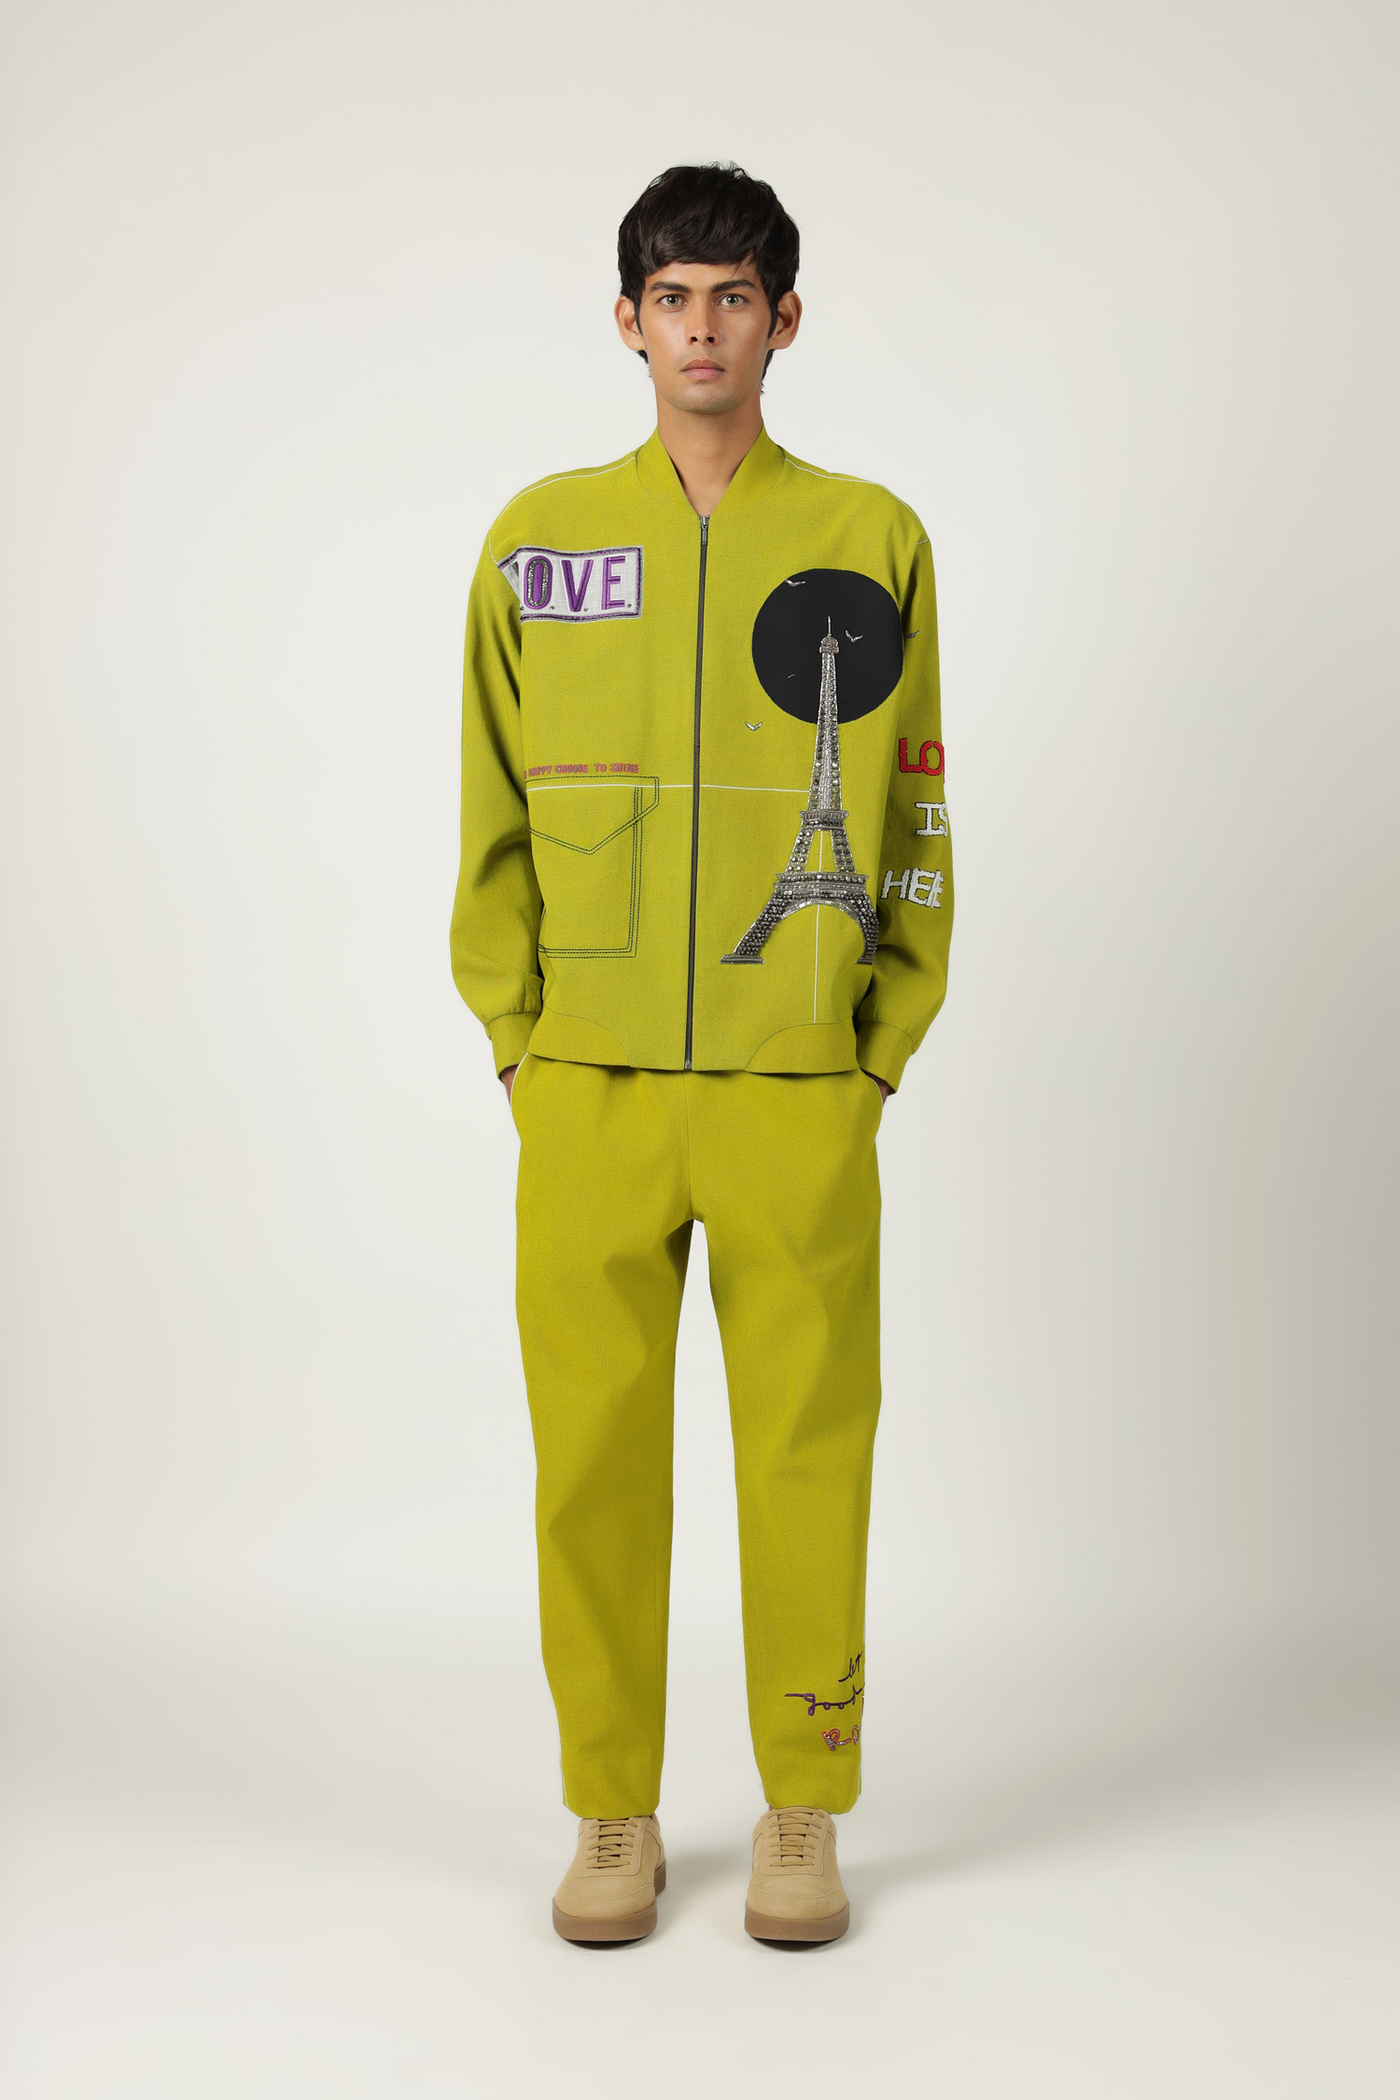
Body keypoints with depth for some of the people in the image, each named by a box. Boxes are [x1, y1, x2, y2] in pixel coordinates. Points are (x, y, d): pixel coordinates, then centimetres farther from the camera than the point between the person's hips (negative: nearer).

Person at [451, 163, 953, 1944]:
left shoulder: (871, 541, 5)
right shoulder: (539, 540, 8)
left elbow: (915, 819, 7)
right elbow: (493, 820, 10)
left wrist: (879, 1051, 1)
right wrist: (515, 1045, 4)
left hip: (800, 1095, -1)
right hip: (588, 1093, 1)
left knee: (806, 1452, 4)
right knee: (592, 1455, 4)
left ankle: (802, 1815, 20)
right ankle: (611, 1815, 20)